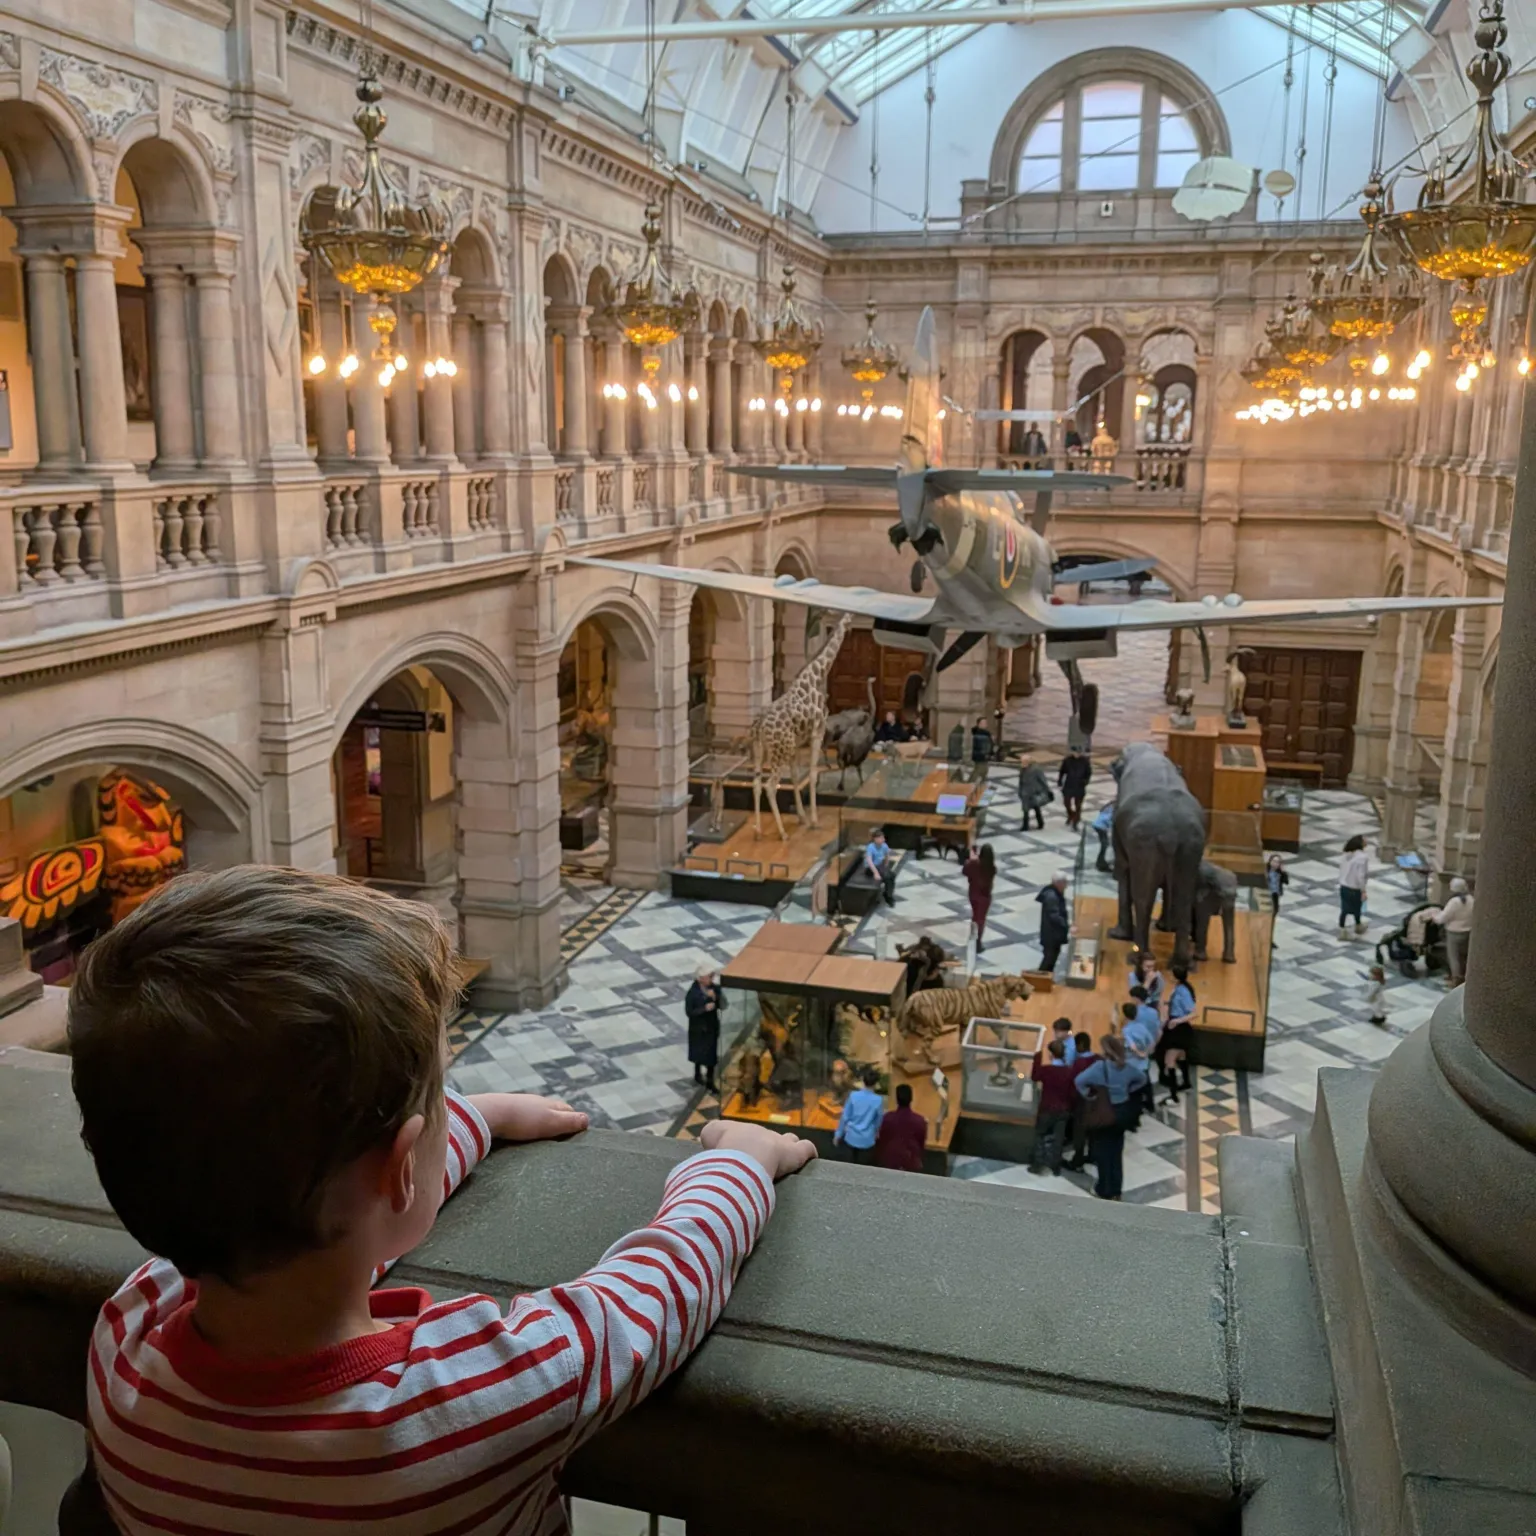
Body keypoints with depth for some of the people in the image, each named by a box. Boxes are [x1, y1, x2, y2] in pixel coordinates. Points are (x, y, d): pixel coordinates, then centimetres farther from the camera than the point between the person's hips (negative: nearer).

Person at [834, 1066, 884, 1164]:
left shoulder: (853, 1095, -10)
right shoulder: (878, 1100, -14)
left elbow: (844, 1117, -4)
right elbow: (879, 1120, 1)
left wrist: (838, 1134, 8)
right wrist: (876, 1133, 22)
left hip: (851, 1137, 2)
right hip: (867, 1140, -2)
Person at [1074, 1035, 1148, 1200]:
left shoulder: (1100, 1066, -22)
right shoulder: (1128, 1066, -5)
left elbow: (1079, 1081, -33)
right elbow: (1142, 1079, 14)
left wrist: (1087, 1094, -16)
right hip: (1122, 1111, 5)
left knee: (1103, 1152, 10)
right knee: (1116, 1151, 16)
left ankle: (1105, 1191, 19)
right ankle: (1115, 1190, 25)